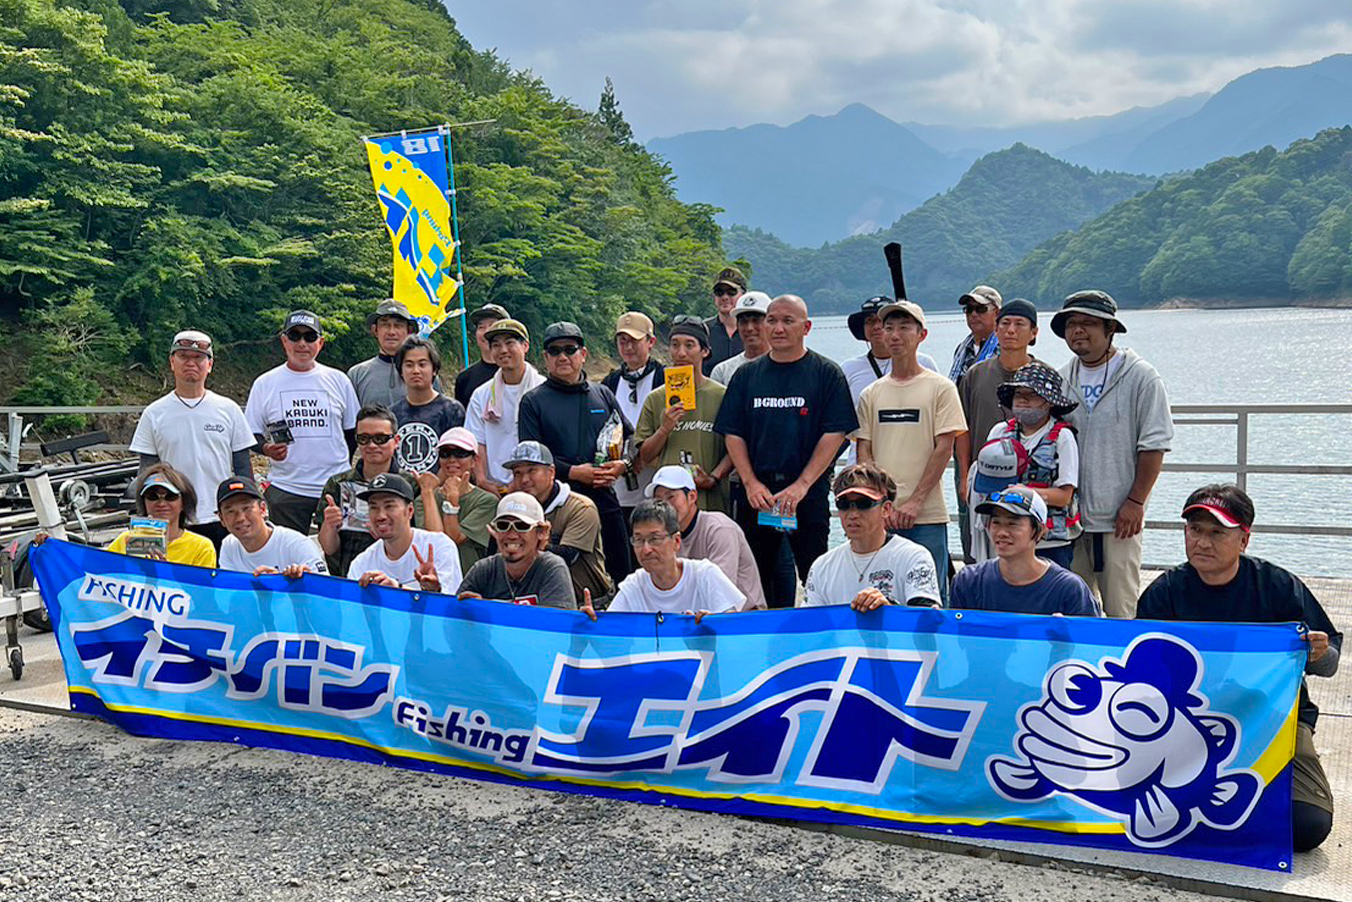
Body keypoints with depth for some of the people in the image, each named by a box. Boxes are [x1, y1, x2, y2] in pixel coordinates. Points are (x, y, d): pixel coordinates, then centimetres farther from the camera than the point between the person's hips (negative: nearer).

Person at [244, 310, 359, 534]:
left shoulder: (338, 381, 9)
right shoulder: (265, 384, 6)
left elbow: (353, 433, 14)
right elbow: (251, 435, 9)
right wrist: (266, 448, -13)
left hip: (336, 489, 1)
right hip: (286, 489, 0)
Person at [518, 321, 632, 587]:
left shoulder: (603, 395, 16)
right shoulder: (534, 401, 5)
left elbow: (630, 438, 18)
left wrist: (621, 465, -3)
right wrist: (573, 472, -14)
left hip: (604, 498, 3)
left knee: (618, 571, 4)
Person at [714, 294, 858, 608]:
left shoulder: (827, 374, 2)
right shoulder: (747, 375, 11)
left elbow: (835, 434, -5)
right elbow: (733, 434, 8)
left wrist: (801, 485, -14)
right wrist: (751, 483, -5)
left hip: (809, 494, -3)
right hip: (755, 494, 3)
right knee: (756, 579, 7)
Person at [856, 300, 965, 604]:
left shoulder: (940, 388, 2)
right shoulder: (871, 394, 12)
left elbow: (944, 448, -4)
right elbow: (864, 452, 9)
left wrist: (914, 502, -11)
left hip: (927, 515, -3)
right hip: (879, 515, 3)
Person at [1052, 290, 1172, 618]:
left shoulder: (1140, 377, -4)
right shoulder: (1060, 380, 11)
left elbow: (1153, 446, -6)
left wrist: (1135, 502, -10)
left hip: (1118, 517, -5)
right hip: (1069, 516, 5)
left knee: (1121, 610, -1)